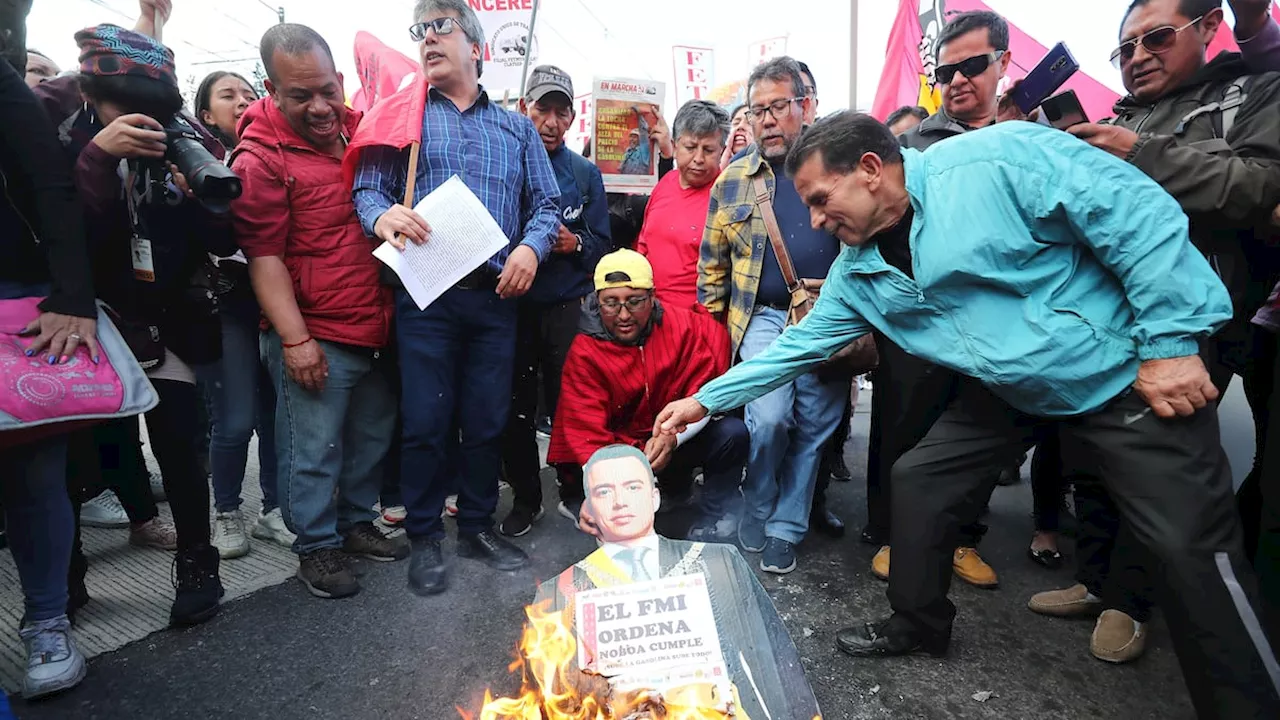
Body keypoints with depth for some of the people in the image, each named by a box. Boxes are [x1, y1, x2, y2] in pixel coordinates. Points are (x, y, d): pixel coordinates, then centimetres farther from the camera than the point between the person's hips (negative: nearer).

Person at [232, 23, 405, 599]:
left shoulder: (361, 127, 9)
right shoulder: (262, 158, -9)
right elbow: (265, 256, -12)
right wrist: (295, 339, -17)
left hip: (376, 329, 7)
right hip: (315, 337, -6)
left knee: (372, 436, 17)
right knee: (314, 449, 2)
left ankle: (357, 524, 35)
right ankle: (316, 548, 20)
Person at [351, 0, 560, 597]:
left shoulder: (516, 128, 18)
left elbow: (546, 202, 11)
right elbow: (367, 188, 5)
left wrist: (532, 246, -10)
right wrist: (383, 215, -19)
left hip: (496, 296, 2)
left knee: (488, 420, 8)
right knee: (425, 420, 0)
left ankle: (478, 526, 25)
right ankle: (424, 537, 17)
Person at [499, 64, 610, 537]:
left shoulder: (585, 174, 8)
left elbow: (602, 243, 8)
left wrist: (575, 243, -12)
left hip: (566, 308, 0)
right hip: (511, 306, 0)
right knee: (516, 409, 8)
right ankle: (525, 497, 25)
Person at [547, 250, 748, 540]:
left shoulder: (685, 325, -12)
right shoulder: (584, 353, -17)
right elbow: (588, 436, -22)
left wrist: (672, 437, -31)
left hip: (678, 442, 2)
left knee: (733, 433, -22)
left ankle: (707, 527, -5)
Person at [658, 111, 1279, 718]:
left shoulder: (1000, 157, -22)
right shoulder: (858, 272, -2)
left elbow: (1143, 214, -20)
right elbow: (802, 343, 3)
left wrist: (1171, 341, -20)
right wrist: (705, 399, 2)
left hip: (1124, 373, -6)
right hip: (1008, 393, 6)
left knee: (1191, 546, -9)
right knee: (917, 481, 4)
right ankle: (919, 624, 25)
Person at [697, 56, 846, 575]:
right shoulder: (732, 182, 8)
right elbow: (712, 266, 12)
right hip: (764, 318, -1)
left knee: (813, 430, 5)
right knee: (769, 419, -18)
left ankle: (785, 530, 23)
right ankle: (756, 517, 10)